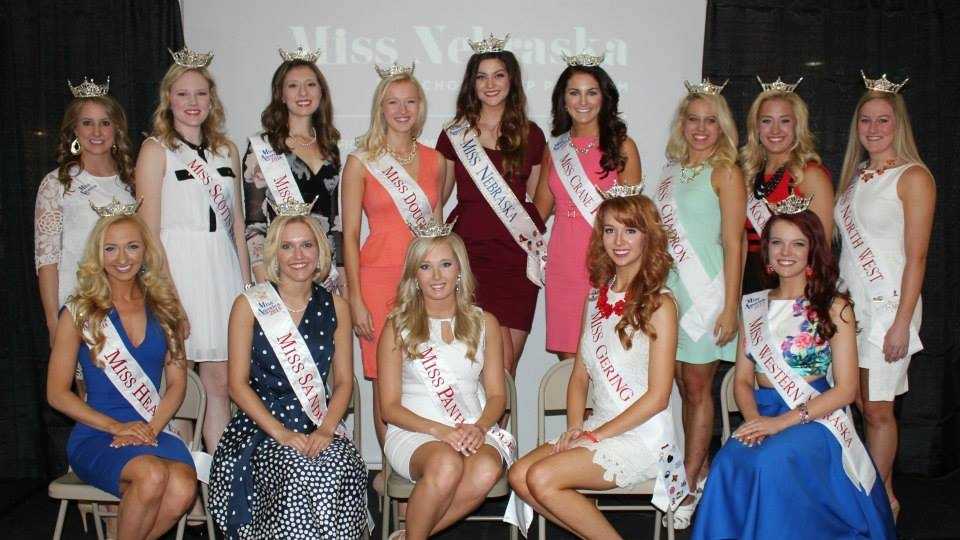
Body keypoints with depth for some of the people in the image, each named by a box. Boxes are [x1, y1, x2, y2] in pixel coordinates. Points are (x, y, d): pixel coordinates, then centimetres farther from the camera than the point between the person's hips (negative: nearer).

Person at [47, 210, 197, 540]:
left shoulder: (163, 308, 12)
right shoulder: (79, 312, 4)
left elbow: (177, 382, 11)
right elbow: (57, 393, 2)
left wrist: (151, 428, -7)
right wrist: (116, 427, -10)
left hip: (154, 431, 3)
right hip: (96, 435, -2)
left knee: (182, 489, -31)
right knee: (153, 474, -35)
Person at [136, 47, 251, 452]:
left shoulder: (226, 150, 16)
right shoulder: (156, 150, 1)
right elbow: (149, 229, -5)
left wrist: (247, 282, 11)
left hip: (223, 267, 5)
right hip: (179, 267, -4)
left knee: (220, 382, 5)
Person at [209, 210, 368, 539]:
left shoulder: (335, 307, 10)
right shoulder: (249, 305, 2)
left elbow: (343, 381, 9)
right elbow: (238, 383, -2)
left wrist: (325, 430, -10)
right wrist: (281, 433, -14)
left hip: (320, 428, 2)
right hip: (261, 426, -2)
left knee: (344, 467, -28)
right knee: (299, 471, -32)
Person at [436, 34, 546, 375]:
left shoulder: (531, 135, 10)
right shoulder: (454, 135, 7)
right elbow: (437, 198, 12)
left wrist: (533, 232, 4)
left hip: (518, 256, 2)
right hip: (471, 252, -2)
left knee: (510, 363, 4)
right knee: (500, 359, -12)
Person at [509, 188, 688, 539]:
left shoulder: (659, 304, -10)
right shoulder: (596, 296, 11)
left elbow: (657, 397, -13)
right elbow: (580, 374, 12)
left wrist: (596, 434, -12)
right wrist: (575, 427, -4)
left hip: (643, 437, -7)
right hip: (598, 430, 7)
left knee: (543, 478, -22)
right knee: (519, 475, -12)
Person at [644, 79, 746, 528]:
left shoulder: (725, 173, -5)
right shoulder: (673, 171, 12)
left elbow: (733, 244, -9)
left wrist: (730, 307, -13)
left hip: (705, 289, -6)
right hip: (667, 288, 6)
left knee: (697, 388, 2)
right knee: (685, 386, 11)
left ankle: (688, 483, 9)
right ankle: (700, 469, 24)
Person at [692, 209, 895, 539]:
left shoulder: (834, 308, 0)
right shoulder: (753, 307, 12)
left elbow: (845, 389, -5)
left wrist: (782, 422, -16)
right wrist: (754, 418, -10)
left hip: (816, 417, -3)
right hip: (763, 415, 3)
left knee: (772, 463, -34)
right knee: (728, 463, -29)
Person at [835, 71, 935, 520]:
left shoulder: (913, 177, -7)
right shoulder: (856, 176, 13)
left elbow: (916, 256, -12)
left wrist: (901, 323, -16)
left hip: (886, 303, -6)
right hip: (847, 302, 6)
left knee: (877, 410, 0)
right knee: (859, 404, 8)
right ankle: (876, 494, 21)